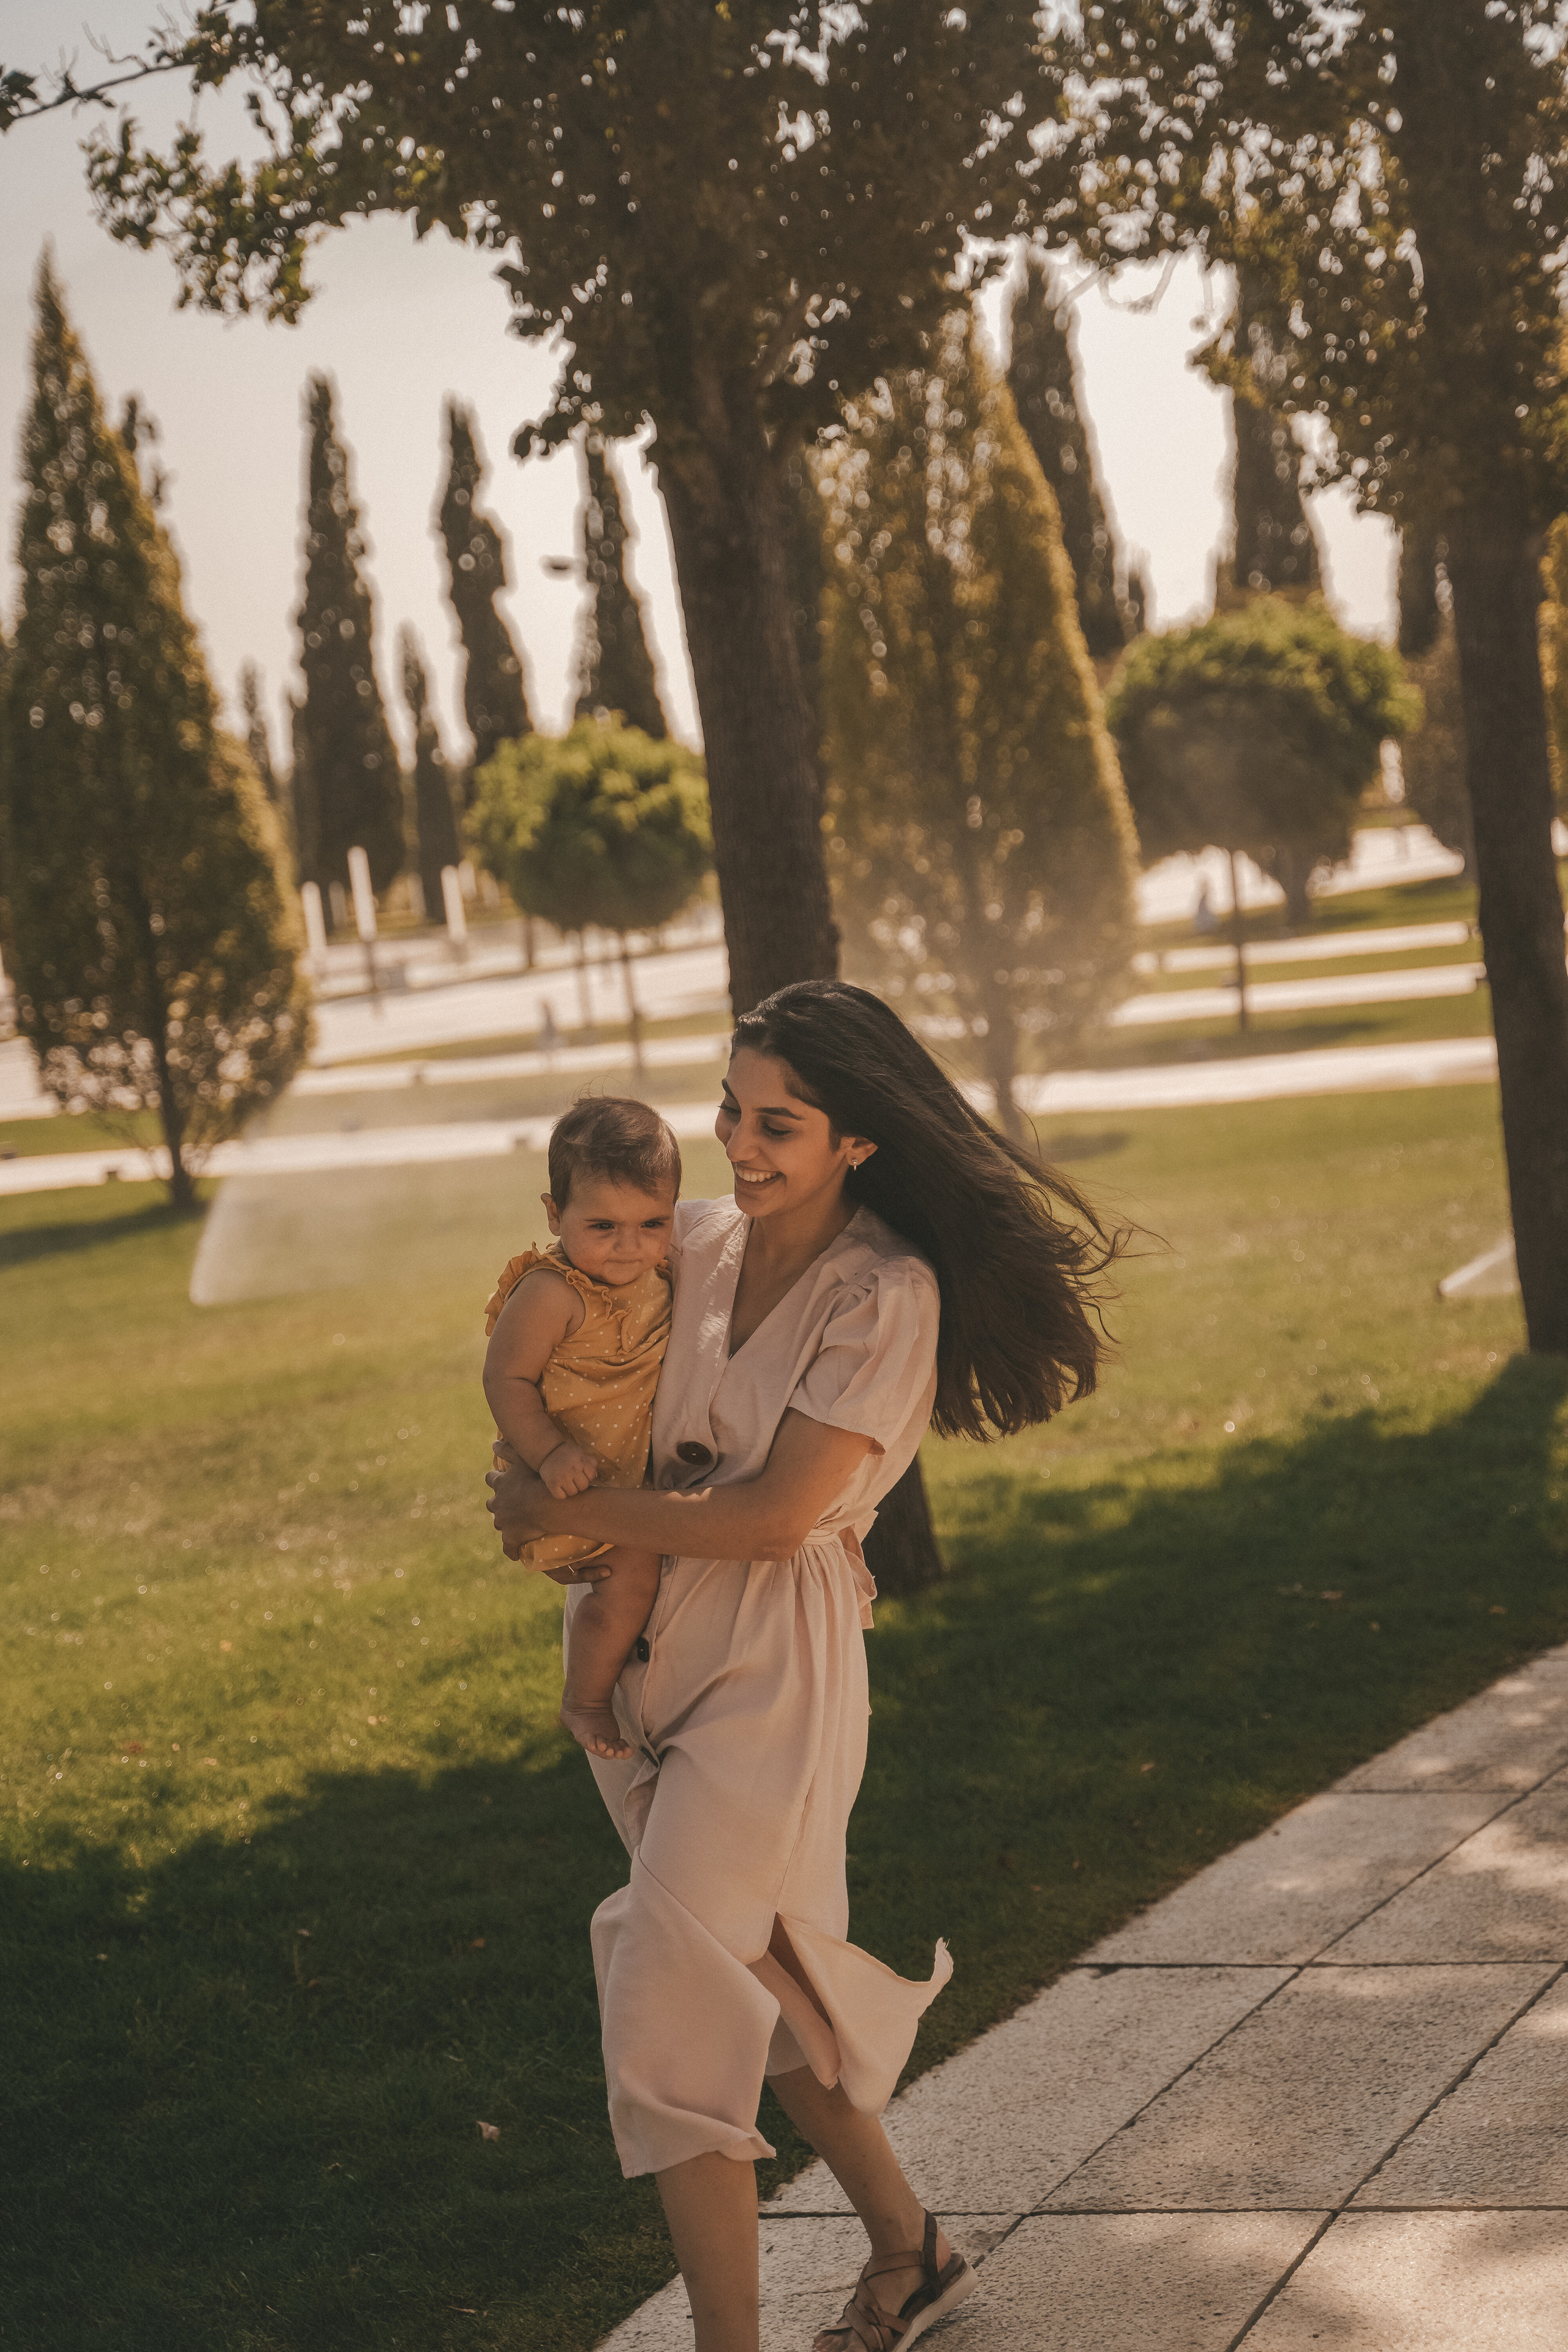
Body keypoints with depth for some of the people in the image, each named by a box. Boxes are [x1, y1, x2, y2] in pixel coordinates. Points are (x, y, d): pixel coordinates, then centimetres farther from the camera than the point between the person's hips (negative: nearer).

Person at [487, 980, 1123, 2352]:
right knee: (757, 1974, 17)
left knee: (668, 2002, -11)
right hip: (639, 1637, 7)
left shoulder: (885, 1296, -14)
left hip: (774, 1659, -7)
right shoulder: (697, 1241, 3)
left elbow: (774, 1513, -19)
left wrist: (569, 1515, -13)